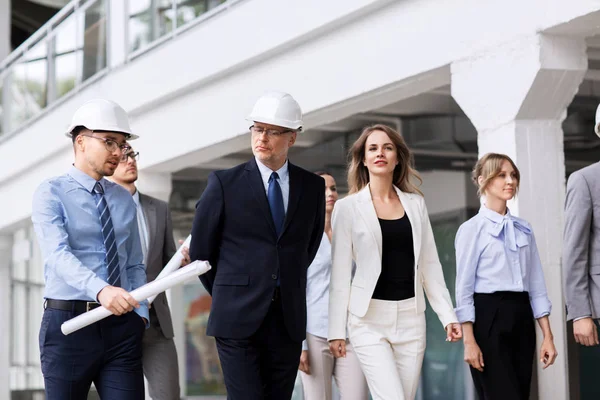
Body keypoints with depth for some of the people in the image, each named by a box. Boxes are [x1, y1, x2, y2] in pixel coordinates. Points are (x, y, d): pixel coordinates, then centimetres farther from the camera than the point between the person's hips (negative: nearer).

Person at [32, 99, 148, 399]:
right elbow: (58, 254, -18)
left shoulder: (124, 200, 14)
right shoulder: (51, 193, -2)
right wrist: (101, 290, -34)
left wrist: (140, 314, 0)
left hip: (121, 328, 4)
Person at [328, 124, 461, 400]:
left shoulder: (415, 203, 9)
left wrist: (448, 315, 4)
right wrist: (336, 330, -5)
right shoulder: (348, 207, -1)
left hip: (411, 317, 4)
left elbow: (429, 264, 11)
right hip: (370, 317, -4)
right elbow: (340, 273, -2)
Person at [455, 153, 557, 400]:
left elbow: (536, 285, 12)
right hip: (489, 317, -6)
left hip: (521, 317, 6)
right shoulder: (472, 229, -3)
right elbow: (464, 288, -6)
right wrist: (469, 341, -12)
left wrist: (547, 336, 7)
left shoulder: (523, 229, 12)